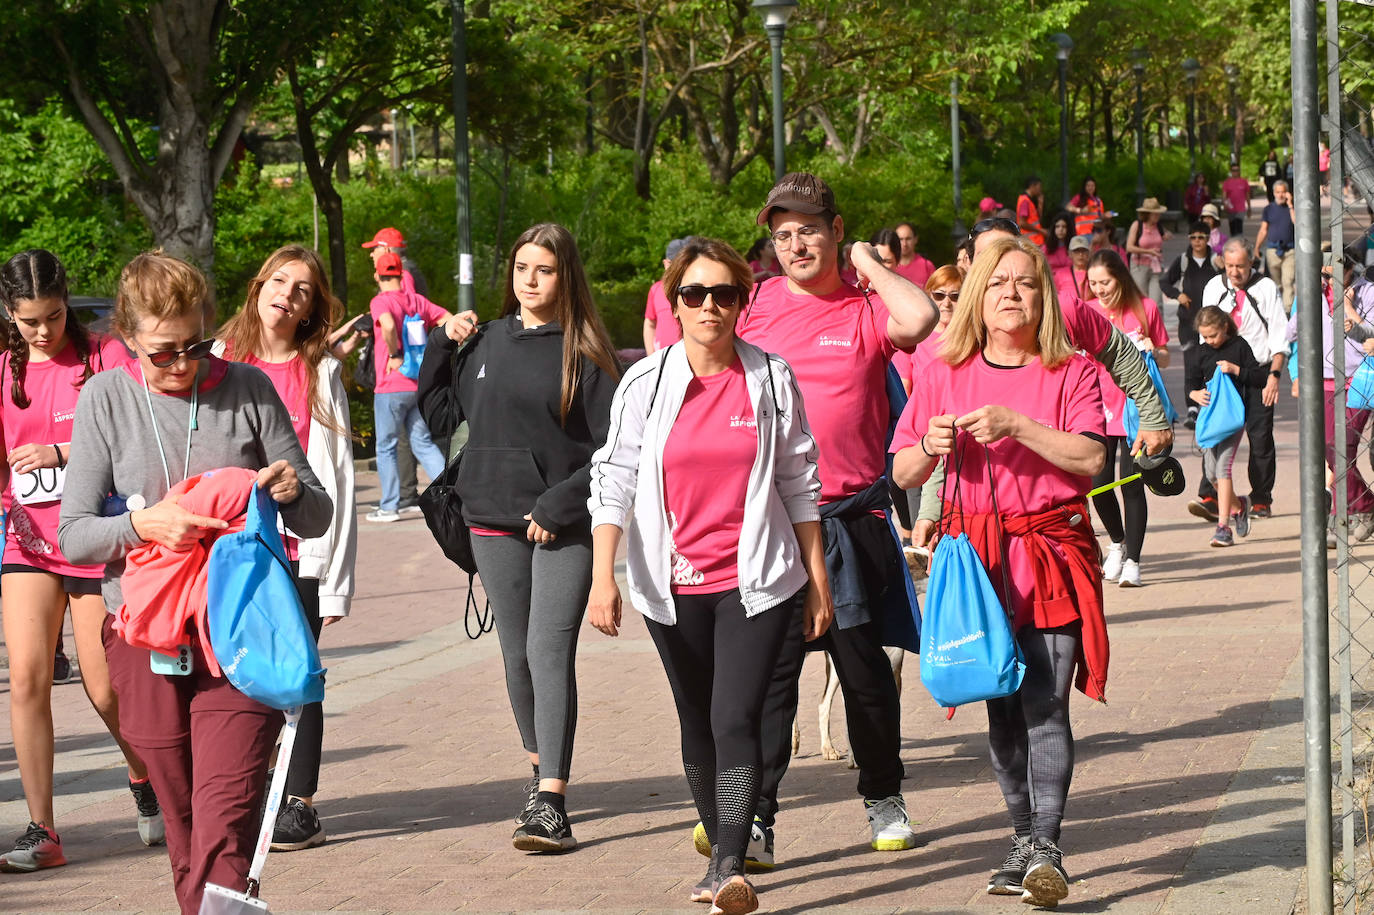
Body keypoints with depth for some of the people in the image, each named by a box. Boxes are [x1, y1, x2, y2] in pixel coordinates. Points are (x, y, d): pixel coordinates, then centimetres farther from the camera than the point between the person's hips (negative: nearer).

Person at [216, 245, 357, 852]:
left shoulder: (321, 371, 2)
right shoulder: (219, 362, 7)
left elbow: (335, 472, 0)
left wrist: (335, 576, -6)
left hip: (299, 546, -2)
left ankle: (301, 806, 7)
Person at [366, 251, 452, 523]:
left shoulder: (380, 301, -10)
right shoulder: (418, 301, 9)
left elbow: (388, 325, -31)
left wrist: (394, 355, -18)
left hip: (390, 388, -5)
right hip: (420, 385, 6)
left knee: (386, 447, 5)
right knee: (423, 443, 11)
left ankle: (389, 506, 7)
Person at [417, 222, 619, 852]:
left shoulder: (584, 353, -5)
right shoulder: (486, 341, 8)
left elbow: (612, 447, -7)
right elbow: (439, 414, 16)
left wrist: (559, 504, -14)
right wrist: (441, 346, 6)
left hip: (563, 525, -5)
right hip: (494, 522, 5)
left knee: (549, 650, -13)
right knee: (517, 654, 13)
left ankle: (549, 801, -17)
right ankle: (542, 767, 30)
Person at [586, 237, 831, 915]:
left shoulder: (771, 379, 0)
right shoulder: (646, 384, 0)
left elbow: (799, 482, 6)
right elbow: (613, 480, -1)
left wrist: (816, 578, 6)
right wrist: (602, 576, -10)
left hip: (756, 581, -2)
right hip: (675, 586, 2)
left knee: (736, 719, -14)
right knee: (698, 725, 12)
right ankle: (719, 846, 26)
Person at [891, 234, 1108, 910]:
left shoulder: (1070, 373, 3)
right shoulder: (946, 376, 9)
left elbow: (1091, 458, -11)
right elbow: (903, 474, 10)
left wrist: (1015, 424, -19)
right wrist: (930, 447, -12)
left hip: (1053, 555, -2)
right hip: (978, 555, 3)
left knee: (1046, 703, -12)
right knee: (1001, 708, 5)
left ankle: (1046, 848, -14)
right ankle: (1024, 842, 16)